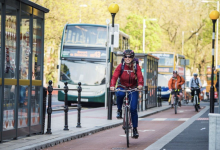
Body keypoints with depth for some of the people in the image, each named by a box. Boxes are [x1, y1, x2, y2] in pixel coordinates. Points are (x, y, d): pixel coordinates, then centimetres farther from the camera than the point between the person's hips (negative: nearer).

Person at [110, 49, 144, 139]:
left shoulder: (136, 66, -8)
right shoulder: (121, 66, -10)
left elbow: (140, 76, -22)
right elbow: (114, 76, -21)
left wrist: (140, 84, -44)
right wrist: (112, 86, -40)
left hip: (133, 89, 0)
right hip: (122, 87, 0)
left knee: (133, 109, -9)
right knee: (119, 94, -38)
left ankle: (135, 129, 5)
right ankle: (119, 110, -11)